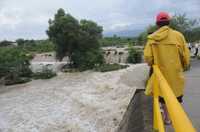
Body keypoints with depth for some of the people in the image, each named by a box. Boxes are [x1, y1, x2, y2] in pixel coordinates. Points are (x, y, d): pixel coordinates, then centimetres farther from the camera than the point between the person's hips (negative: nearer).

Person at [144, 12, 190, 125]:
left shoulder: (152, 38, -9)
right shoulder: (178, 35, -12)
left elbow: (147, 57, -13)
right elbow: (185, 55, -8)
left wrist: (153, 64, 9)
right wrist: (185, 66, 12)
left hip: (160, 72, 1)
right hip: (175, 72, -1)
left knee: (163, 95, 19)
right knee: (176, 96, 18)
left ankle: (167, 117, 33)